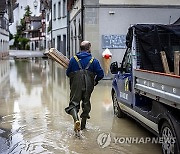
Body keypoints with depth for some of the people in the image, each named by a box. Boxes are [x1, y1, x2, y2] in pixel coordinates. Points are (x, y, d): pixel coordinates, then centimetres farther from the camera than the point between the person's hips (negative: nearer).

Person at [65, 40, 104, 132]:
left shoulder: (73, 59, 4)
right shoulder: (94, 60, 2)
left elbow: (68, 73, 8)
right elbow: (101, 74, -1)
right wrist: (95, 80, 19)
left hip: (76, 85, -1)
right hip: (88, 86, 1)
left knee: (74, 103, 0)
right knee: (86, 103, 16)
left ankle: (76, 120, -28)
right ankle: (83, 124, 25)